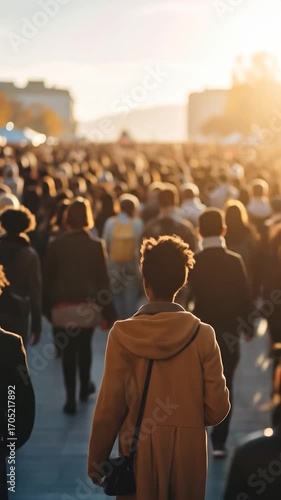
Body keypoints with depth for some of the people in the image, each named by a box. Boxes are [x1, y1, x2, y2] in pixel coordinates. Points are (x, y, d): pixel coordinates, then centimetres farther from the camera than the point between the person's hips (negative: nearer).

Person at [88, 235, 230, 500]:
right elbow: (217, 408, -6)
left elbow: (109, 406, -9)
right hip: (188, 451, 1)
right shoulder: (203, 334, -8)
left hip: (140, 450, 0)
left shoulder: (122, 335, -10)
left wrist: (96, 458, 4)